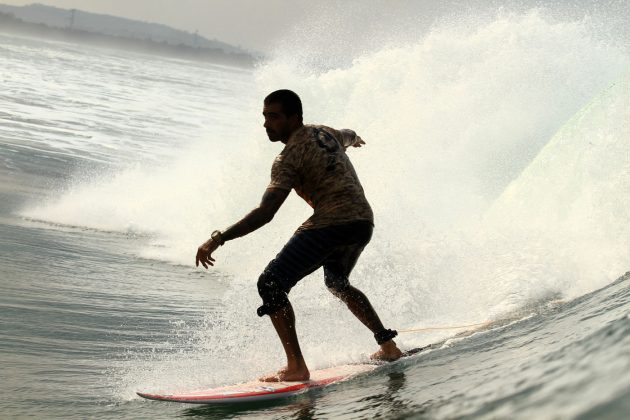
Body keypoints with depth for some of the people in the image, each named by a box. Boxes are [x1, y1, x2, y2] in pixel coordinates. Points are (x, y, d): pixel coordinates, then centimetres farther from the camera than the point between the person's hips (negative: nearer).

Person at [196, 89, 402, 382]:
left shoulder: (289, 158, -9)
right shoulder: (325, 133, 16)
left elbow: (265, 213, -19)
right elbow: (349, 136, 42)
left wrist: (218, 239, -22)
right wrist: (353, 139, 67)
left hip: (332, 223, -9)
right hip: (364, 222, 9)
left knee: (271, 284, -9)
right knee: (337, 283, 34)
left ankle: (296, 367, -19)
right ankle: (388, 345, 34)